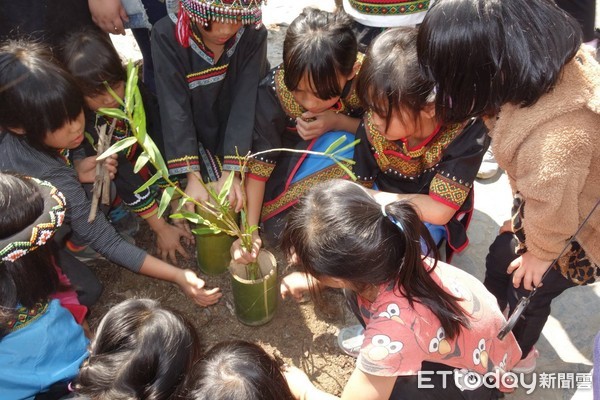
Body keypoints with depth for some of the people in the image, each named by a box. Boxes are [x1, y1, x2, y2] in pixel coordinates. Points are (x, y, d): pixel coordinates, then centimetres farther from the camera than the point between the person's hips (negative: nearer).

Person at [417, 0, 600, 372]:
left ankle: (515, 353, 51)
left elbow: (552, 206, -28)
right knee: (501, 257, 21)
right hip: (551, 202, 7)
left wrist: (542, 251, -8)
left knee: (527, 285, 17)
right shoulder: (553, 59, -19)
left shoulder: (555, 138, -46)